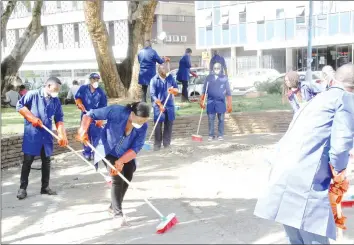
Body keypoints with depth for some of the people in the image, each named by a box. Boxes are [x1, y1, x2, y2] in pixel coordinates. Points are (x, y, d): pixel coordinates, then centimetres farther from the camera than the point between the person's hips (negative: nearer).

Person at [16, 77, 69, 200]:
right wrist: (32, 117, -14)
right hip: (31, 135, -5)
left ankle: (45, 187, 20)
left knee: (46, 161, 10)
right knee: (27, 161, -1)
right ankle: (23, 188, 8)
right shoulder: (32, 95, -7)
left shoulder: (56, 101, 5)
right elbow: (20, 106, -5)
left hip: (47, 136, 5)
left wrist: (62, 135, -7)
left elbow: (59, 119, 5)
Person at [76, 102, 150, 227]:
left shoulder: (143, 127, -23)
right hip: (109, 150, -4)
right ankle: (117, 213, -4)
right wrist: (83, 131, -37)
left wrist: (121, 161, -33)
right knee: (117, 179, -15)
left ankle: (113, 207, 29)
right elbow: (91, 114, -26)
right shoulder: (117, 112, -34)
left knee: (127, 179, 6)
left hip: (126, 154, 4)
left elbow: (136, 148, -22)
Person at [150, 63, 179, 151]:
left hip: (170, 105, 3)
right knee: (158, 126, -1)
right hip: (158, 105, -3)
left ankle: (167, 144, 16)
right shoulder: (154, 80, -7)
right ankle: (157, 144, 7)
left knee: (169, 125, 7)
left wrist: (173, 90, -16)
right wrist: (160, 105, -18)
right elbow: (153, 95, -10)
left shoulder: (170, 77, 4)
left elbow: (177, 90, 8)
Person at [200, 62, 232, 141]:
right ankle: (211, 135, 13)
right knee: (210, 119, 3)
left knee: (221, 119, 4)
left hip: (221, 102, -1)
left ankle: (221, 135, 14)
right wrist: (201, 101, 4)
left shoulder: (224, 78, 3)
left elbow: (228, 92, 4)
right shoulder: (209, 78, 7)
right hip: (211, 102, 1)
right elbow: (204, 90, 10)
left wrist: (229, 104, 0)